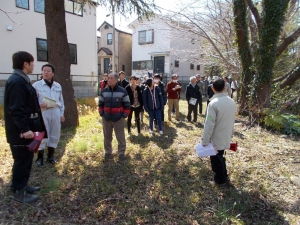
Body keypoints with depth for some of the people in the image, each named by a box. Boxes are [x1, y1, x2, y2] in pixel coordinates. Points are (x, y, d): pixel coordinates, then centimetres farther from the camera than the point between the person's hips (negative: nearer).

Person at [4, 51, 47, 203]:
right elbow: (16, 109, -26)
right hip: (21, 132, -10)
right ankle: (18, 191, 16)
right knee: (22, 160, 1)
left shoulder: (21, 80, 13)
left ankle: (22, 186, 32)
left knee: (26, 159, 18)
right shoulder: (16, 81, -20)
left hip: (26, 129, 10)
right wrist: (24, 129, -28)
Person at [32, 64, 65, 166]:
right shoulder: (36, 85, -1)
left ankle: (51, 155, 26)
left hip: (55, 112, 4)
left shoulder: (58, 86, 11)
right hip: (43, 113, -4)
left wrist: (61, 114, 11)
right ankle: (40, 157, 15)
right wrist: (39, 105, -21)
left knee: (55, 134, 9)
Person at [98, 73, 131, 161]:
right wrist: (101, 114, 4)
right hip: (106, 118, 3)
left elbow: (127, 105, -3)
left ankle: (121, 153, 19)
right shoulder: (104, 91, 3)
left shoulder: (122, 91, -7)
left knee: (120, 137, 4)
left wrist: (124, 115, -7)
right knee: (107, 136, 13)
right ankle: (108, 152, 29)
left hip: (118, 118, -3)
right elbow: (100, 104, 13)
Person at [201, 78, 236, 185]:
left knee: (216, 159, 14)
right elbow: (232, 121, 9)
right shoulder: (231, 102, -1)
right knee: (220, 157, 25)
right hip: (226, 137, 7)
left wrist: (205, 141, -15)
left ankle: (220, 179, 30)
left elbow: (209, 124, -23)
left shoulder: (213, 103, -24)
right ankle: (224, 177, 39)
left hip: (216, 138, -7)